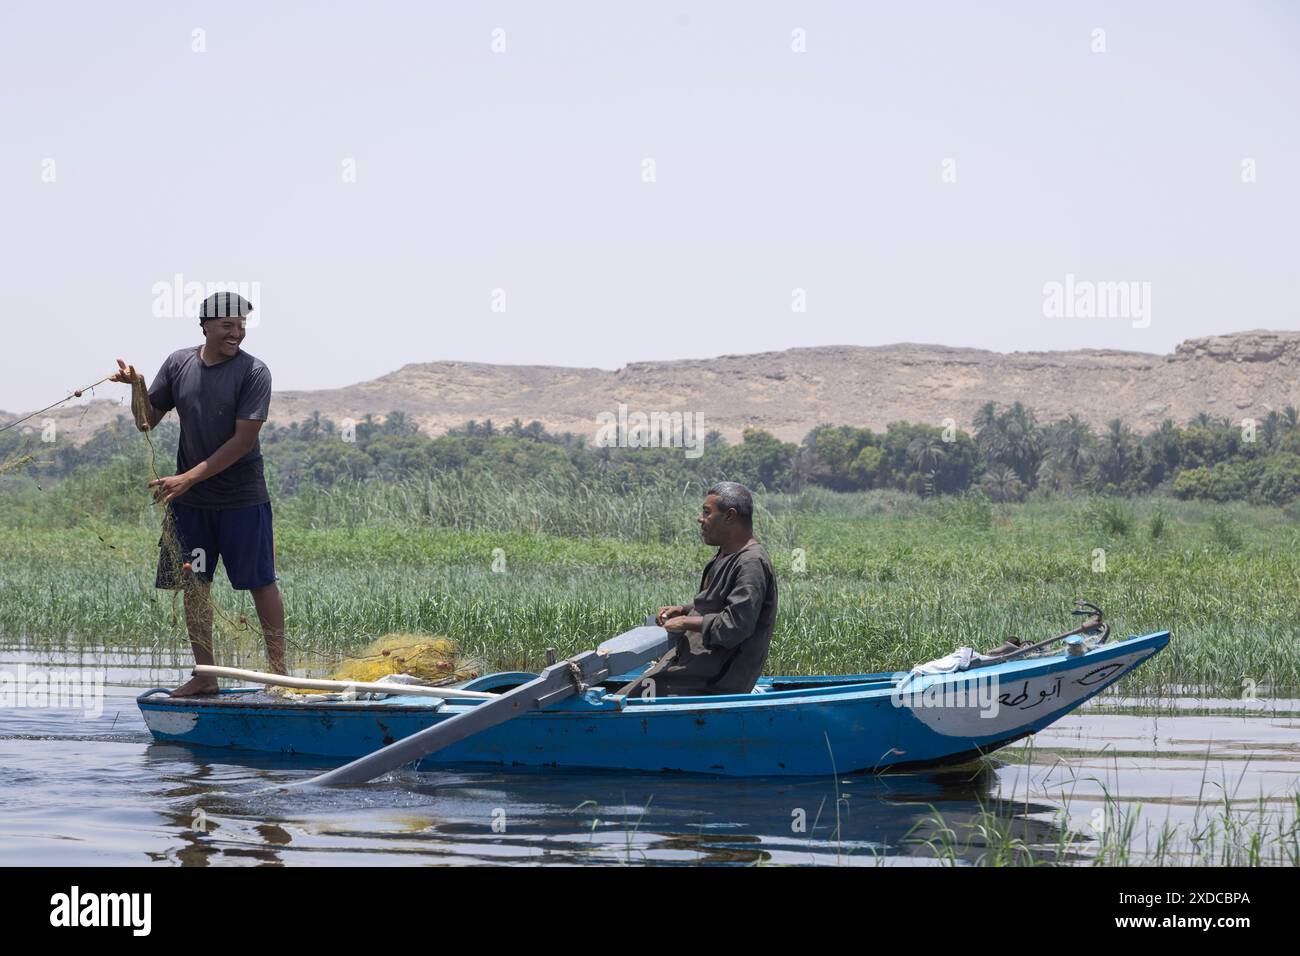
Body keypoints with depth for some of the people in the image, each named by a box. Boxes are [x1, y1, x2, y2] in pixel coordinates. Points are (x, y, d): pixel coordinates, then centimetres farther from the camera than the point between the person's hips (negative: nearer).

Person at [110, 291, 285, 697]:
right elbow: (147, 422, 10)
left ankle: (278, 670, 9)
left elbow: (243, 440, -17)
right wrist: (138, 388, -11)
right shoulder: (179, 364, 2)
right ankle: (204, 675, 14)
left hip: (242, 497, -4)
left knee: (260, 582, 0)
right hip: (189, 499, 4)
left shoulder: (253, 373, -11)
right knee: (194, 584, 5)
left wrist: (189, 478, -20)